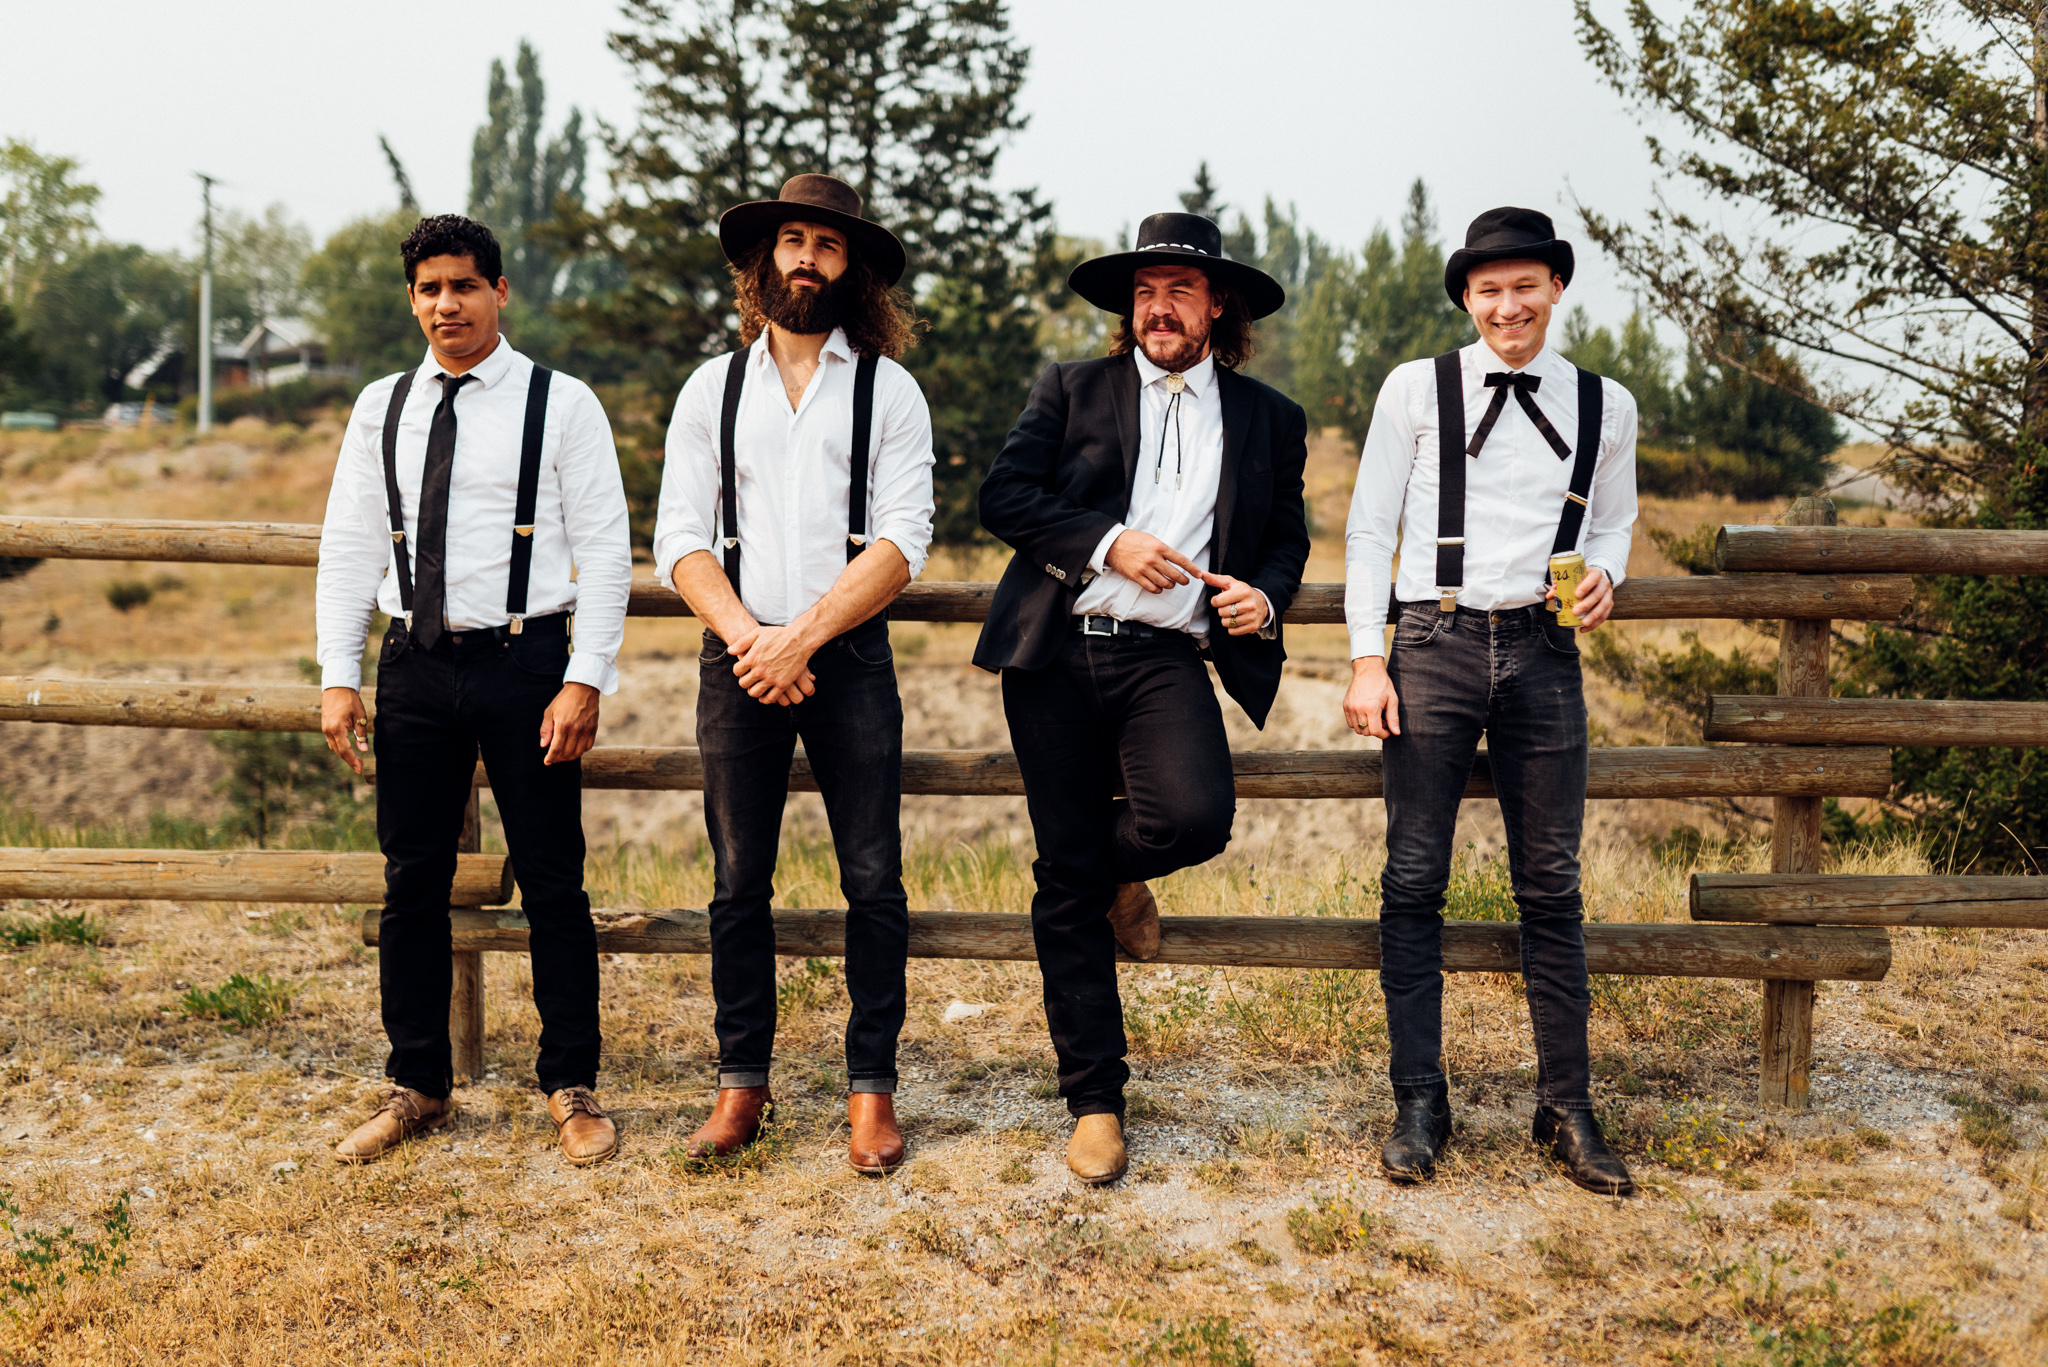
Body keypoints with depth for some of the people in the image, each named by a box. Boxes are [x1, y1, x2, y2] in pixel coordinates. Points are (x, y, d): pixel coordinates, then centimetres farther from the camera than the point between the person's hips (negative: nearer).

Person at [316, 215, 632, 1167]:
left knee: (552, 885, 2)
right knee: (412, 885, 9)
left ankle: (572, 1090, 15)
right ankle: (417, 1087, 23)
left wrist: (585, 680, -12)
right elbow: (349, 548, 11)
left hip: (524, 661, -3)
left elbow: (604, 551, -4)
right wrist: (338, 678, 2)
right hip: (413, 665, 4)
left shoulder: (561, 405, -1)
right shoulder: (381, 410, 11)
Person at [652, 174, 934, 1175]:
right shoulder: (712, 388, 11)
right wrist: (747, 637, -11)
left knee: (873, 878, 0)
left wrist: (803, 637, -14)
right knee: (738, 881, 6)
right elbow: (680, 538, 4)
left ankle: (872, 1086, 10)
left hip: (850, 658, -1)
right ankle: (741, 1083, 17)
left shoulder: (889, 390, 5)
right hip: (738, 659, 2)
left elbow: (900, 541, -5)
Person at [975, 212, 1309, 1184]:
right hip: (1057, 656, 0)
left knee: (1196, 817, -27)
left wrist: (1265, 596, -2)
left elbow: (1286, 536, 21)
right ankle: (1095, 1099, 13)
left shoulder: (1270, 419, 15)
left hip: (1166, 658, 0)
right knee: (1068, 884, 1)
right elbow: (1003, 495, 3)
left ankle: (1117, 866, 13)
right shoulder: (1071, 391, 11)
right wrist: (1109, 542, -10)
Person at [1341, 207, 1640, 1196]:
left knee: (1551, 885, 4)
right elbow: (1368, 528, 4)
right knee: (1414, 880, -1)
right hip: (1433, 643, -1)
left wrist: (1604, 572, -1)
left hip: (1541, 650, 2)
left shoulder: (1605, 407, 12)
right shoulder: (1415, 390, 5)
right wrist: (1366, 658, -3)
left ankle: (1567, 1110, 13)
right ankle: (1419, 1105, 8)